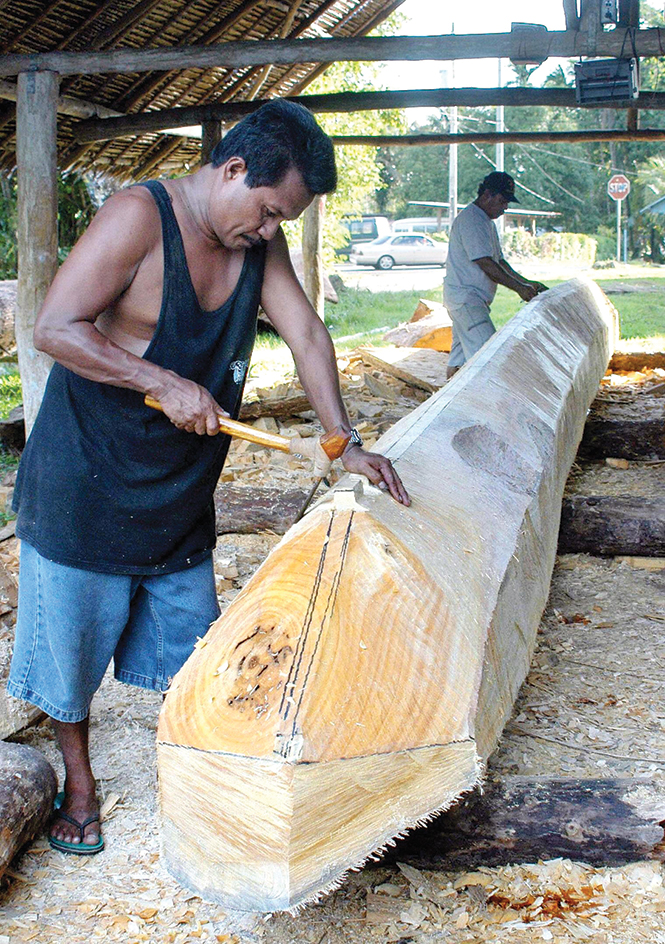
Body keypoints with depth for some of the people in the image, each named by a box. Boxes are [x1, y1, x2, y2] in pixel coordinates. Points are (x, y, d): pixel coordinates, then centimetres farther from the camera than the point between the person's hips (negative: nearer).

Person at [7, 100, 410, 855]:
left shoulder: (260, 241, 1)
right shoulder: (138, 217, -21)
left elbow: (306, 333, 4)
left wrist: (345, 442, -2)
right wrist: (167, 384, -26)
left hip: (180, 488, 6)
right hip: (86, 480, -6)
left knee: (189, 641, 14)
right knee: (73, 641, 10)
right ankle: (78, 782, 30)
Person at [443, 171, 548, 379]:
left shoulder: (487, 221, 19)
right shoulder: (470, 220, -15)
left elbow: (499, 261, 22)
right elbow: (485, 264, -21)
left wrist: (528, 283, 13)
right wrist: (518, 288, -20)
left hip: (473, 298, 11)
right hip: (465, 297, -11)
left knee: (461, 352, 12)